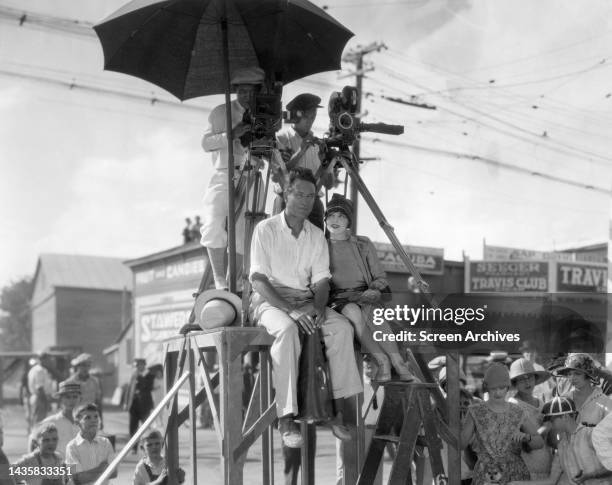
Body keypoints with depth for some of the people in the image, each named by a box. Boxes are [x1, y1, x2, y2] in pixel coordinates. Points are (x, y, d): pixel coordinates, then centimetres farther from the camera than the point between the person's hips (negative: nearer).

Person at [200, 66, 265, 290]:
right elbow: (206, 143, -1)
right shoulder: (221, 113, 7)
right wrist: (231, 134, -16)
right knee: (215, 227, -20)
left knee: (245, 236, -2)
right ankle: (219, 282, -14)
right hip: (223, 178, -2)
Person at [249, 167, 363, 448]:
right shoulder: (266, 230, -4)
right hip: (270, 300, -5)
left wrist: (318, 307, -16)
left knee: (342, 327, -23)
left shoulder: (316, 236, 11)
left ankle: (338, 410, -21)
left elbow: (321, 280, 7)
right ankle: (286, 420, -37)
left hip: (305, 300, 5)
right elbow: (259, 279, -11)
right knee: (287, 329, -38)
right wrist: (291, 310, -24)